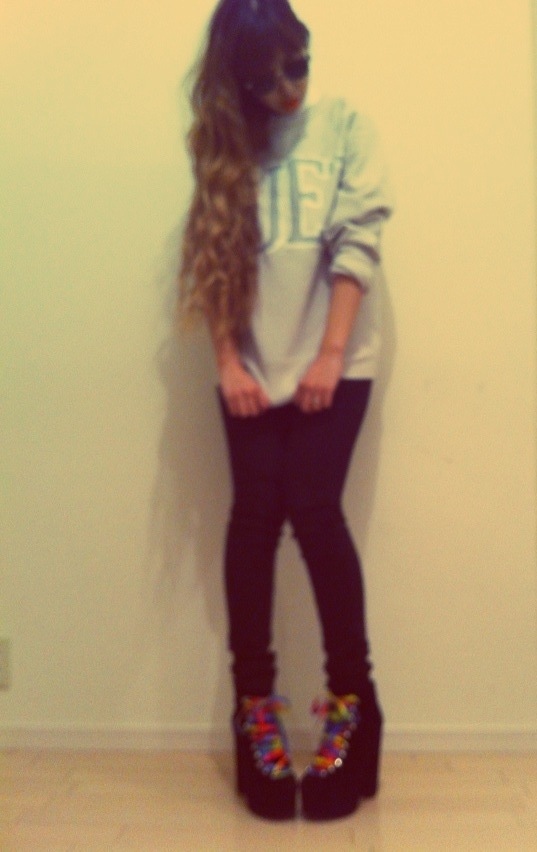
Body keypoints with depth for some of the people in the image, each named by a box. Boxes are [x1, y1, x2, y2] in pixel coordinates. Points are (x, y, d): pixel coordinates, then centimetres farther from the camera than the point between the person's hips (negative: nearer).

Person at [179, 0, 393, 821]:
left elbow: (358, 244, -5)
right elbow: (213, 262, 5)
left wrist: (330, 355, -13)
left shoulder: (346, 127, 4)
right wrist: (227, 363, -6)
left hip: (333, 362, -2)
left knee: (313, 510, -12)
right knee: (254, 515, -6)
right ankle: (254, 701, 7)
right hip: (253, 368, 2)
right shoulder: (225, 143, 10)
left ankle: (352, 696, 3)